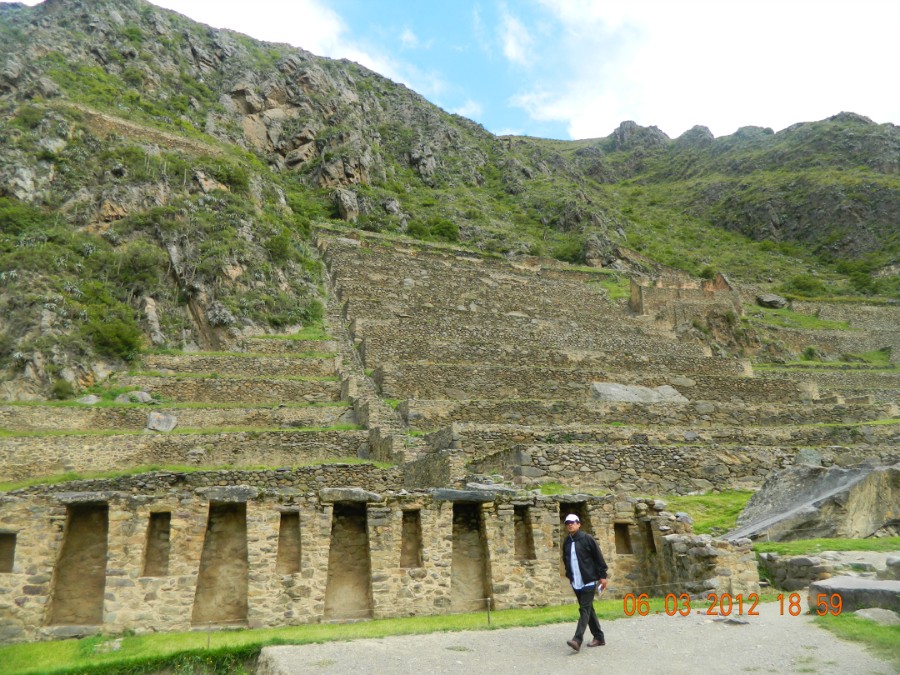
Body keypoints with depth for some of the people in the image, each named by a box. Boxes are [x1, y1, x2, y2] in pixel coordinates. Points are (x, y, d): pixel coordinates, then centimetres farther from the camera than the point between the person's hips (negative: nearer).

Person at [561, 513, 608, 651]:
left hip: (589, 580, -6)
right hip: (576, 583, 6)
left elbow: (599, 557, -8)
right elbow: (566, 561, 18)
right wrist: (569, 576, 16)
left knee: (584, 609, -10)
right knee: (588, 609, 12)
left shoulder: (587, 538, -9)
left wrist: (602, 576, -9)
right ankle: (599, 638, 23)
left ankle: (577, 640, -16)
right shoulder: (566, 542, 8)